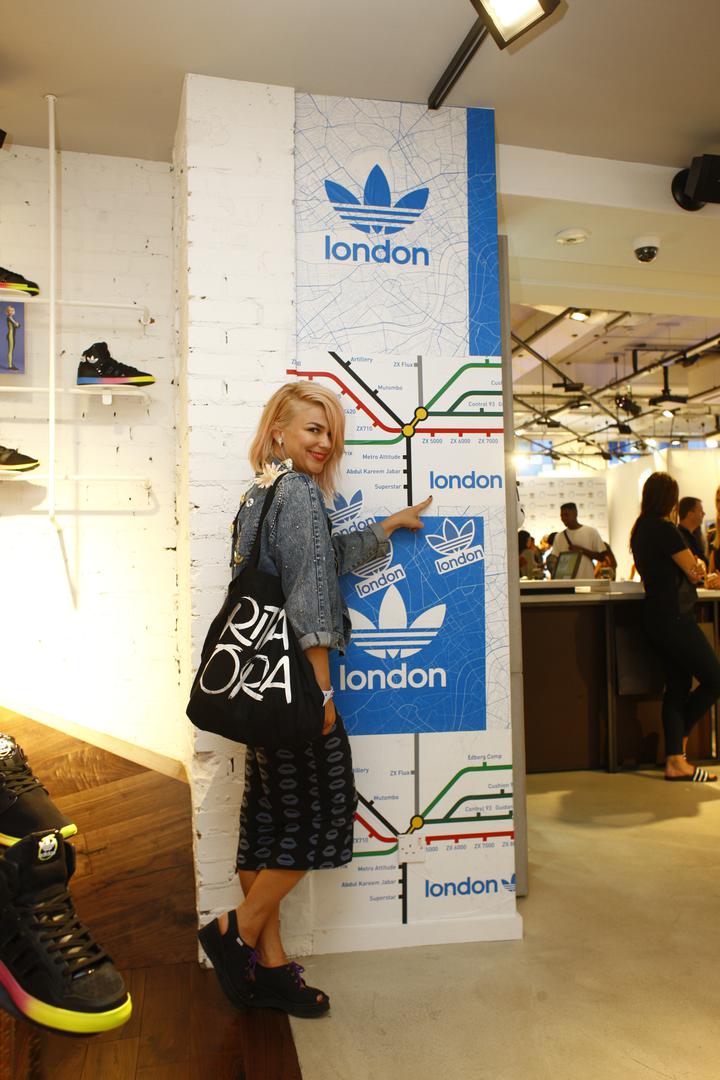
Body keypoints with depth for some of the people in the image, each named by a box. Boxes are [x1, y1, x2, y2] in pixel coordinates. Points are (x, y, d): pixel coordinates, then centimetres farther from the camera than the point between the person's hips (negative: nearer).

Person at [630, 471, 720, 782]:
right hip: (675, 618, -9)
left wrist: (693, 565, 5)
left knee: (677, 686, 10)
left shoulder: (640, 529, 13)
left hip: (656, 617, 10)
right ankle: (680, 738, 13)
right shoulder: (665, 530, -16)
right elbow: (694, 571, -11)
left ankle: (675, 761, 10)